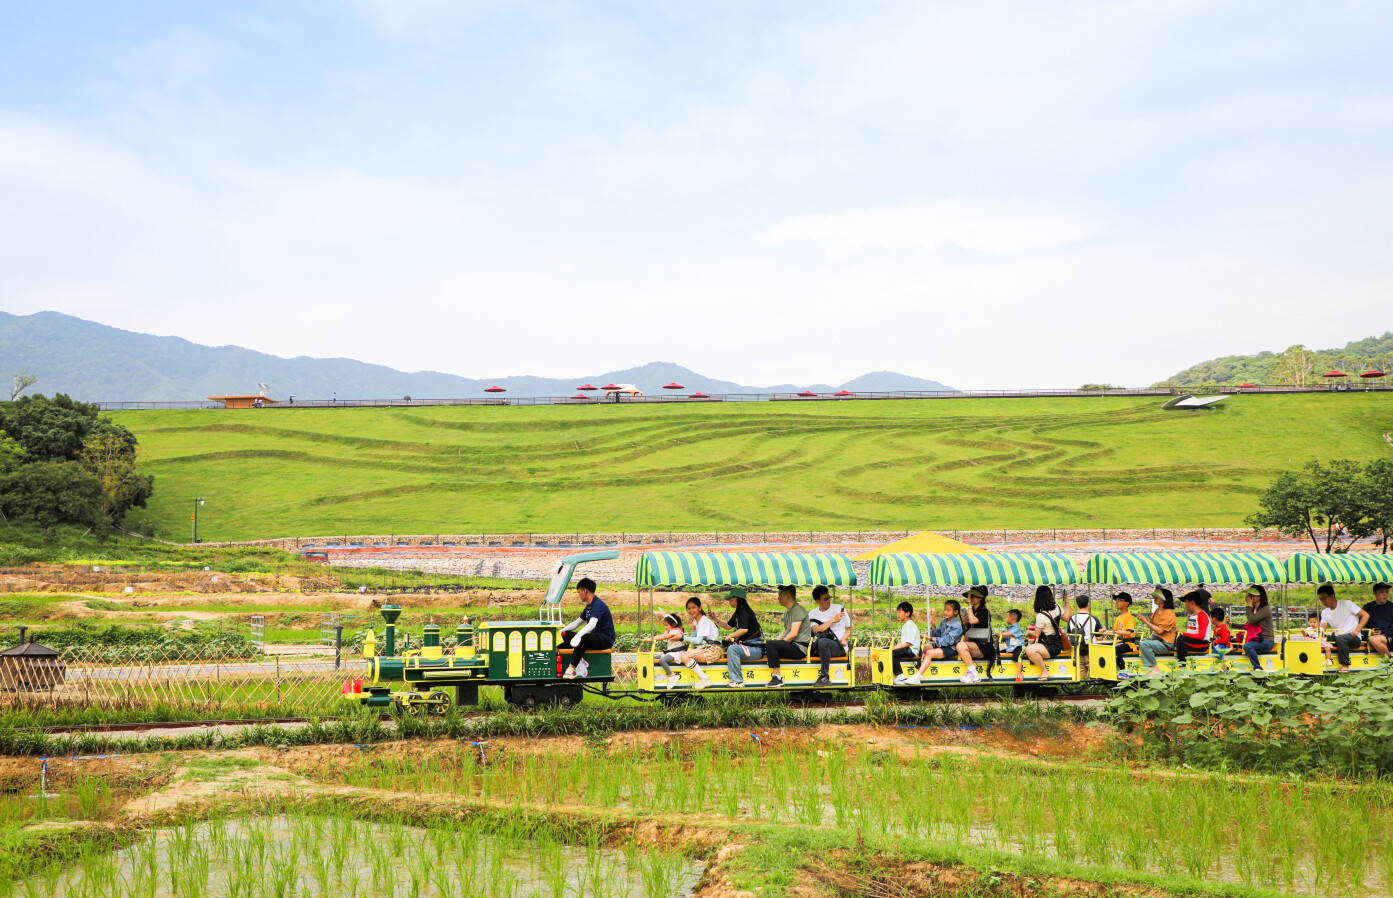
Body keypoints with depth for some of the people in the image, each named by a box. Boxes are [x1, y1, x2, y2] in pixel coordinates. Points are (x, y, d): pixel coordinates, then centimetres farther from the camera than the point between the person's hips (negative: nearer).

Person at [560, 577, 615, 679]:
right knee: (566, 634, 0)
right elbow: (577, 622, 27)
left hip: (606, 639, -10)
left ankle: (572, 668, -37)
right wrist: (562, 631, 17)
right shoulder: (589, 606, 16)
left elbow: (592, 624, -32)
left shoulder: (598, 605, -16)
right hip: (595, 637, 10)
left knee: (582, 638, -38)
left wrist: (578, 636, -46)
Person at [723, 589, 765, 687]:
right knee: (725, 648, 14)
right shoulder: (738, 612, 17)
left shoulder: (744, 611, -13)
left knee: (732, 649, -28)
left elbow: (744, 629, -25)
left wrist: (730, 636, -12)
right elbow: (728, 625, 30)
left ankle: (738, 681, -29)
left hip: (756, 649, -11)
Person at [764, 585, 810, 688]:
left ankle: (777, 678, -27)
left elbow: (794, 633, -18)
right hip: (791, 647, 10)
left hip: (799, 648, -10)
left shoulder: (798, 610, -10)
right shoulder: (787, 612, 22)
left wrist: (779, 642, -11)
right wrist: (777, 642, 6)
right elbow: (784, 633, 24)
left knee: (770, 645, -25)